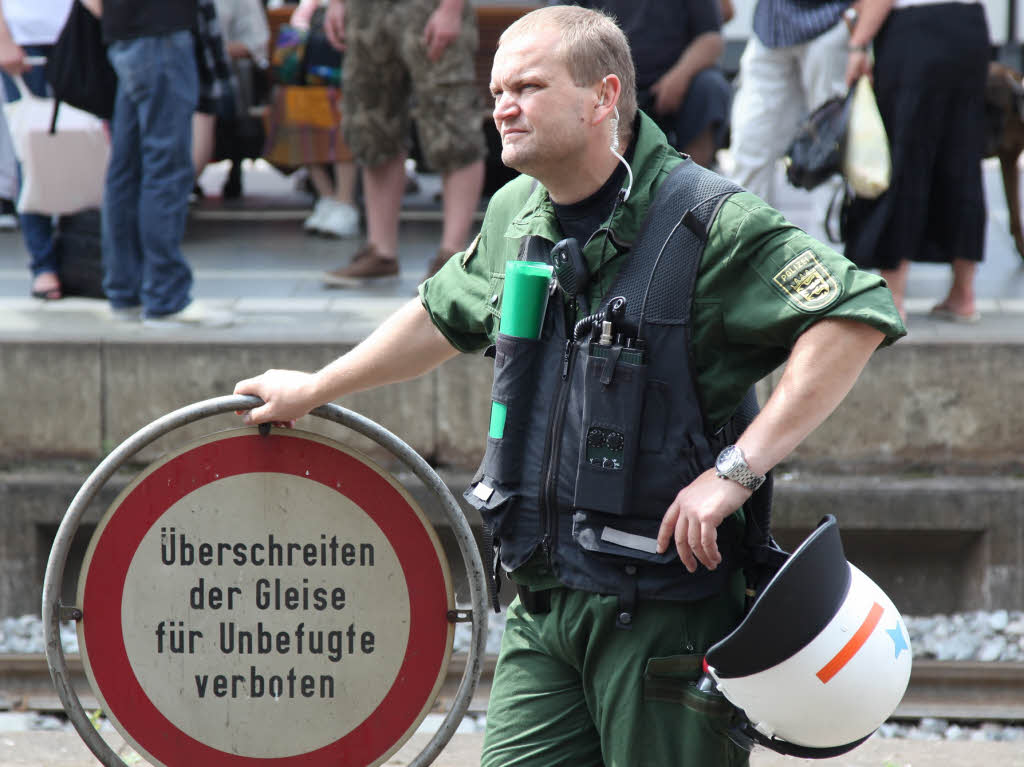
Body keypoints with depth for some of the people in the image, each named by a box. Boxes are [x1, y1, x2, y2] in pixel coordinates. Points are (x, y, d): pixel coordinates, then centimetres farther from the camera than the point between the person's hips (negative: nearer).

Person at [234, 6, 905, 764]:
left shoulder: (708, 220, -14)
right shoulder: (513, 217, 10)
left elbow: (856, 316, -20)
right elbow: (443, 316, 30)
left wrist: (734, 470, -24)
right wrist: (315, 389, 40)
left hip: (665, 608, -7)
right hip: (544, 605, 7)